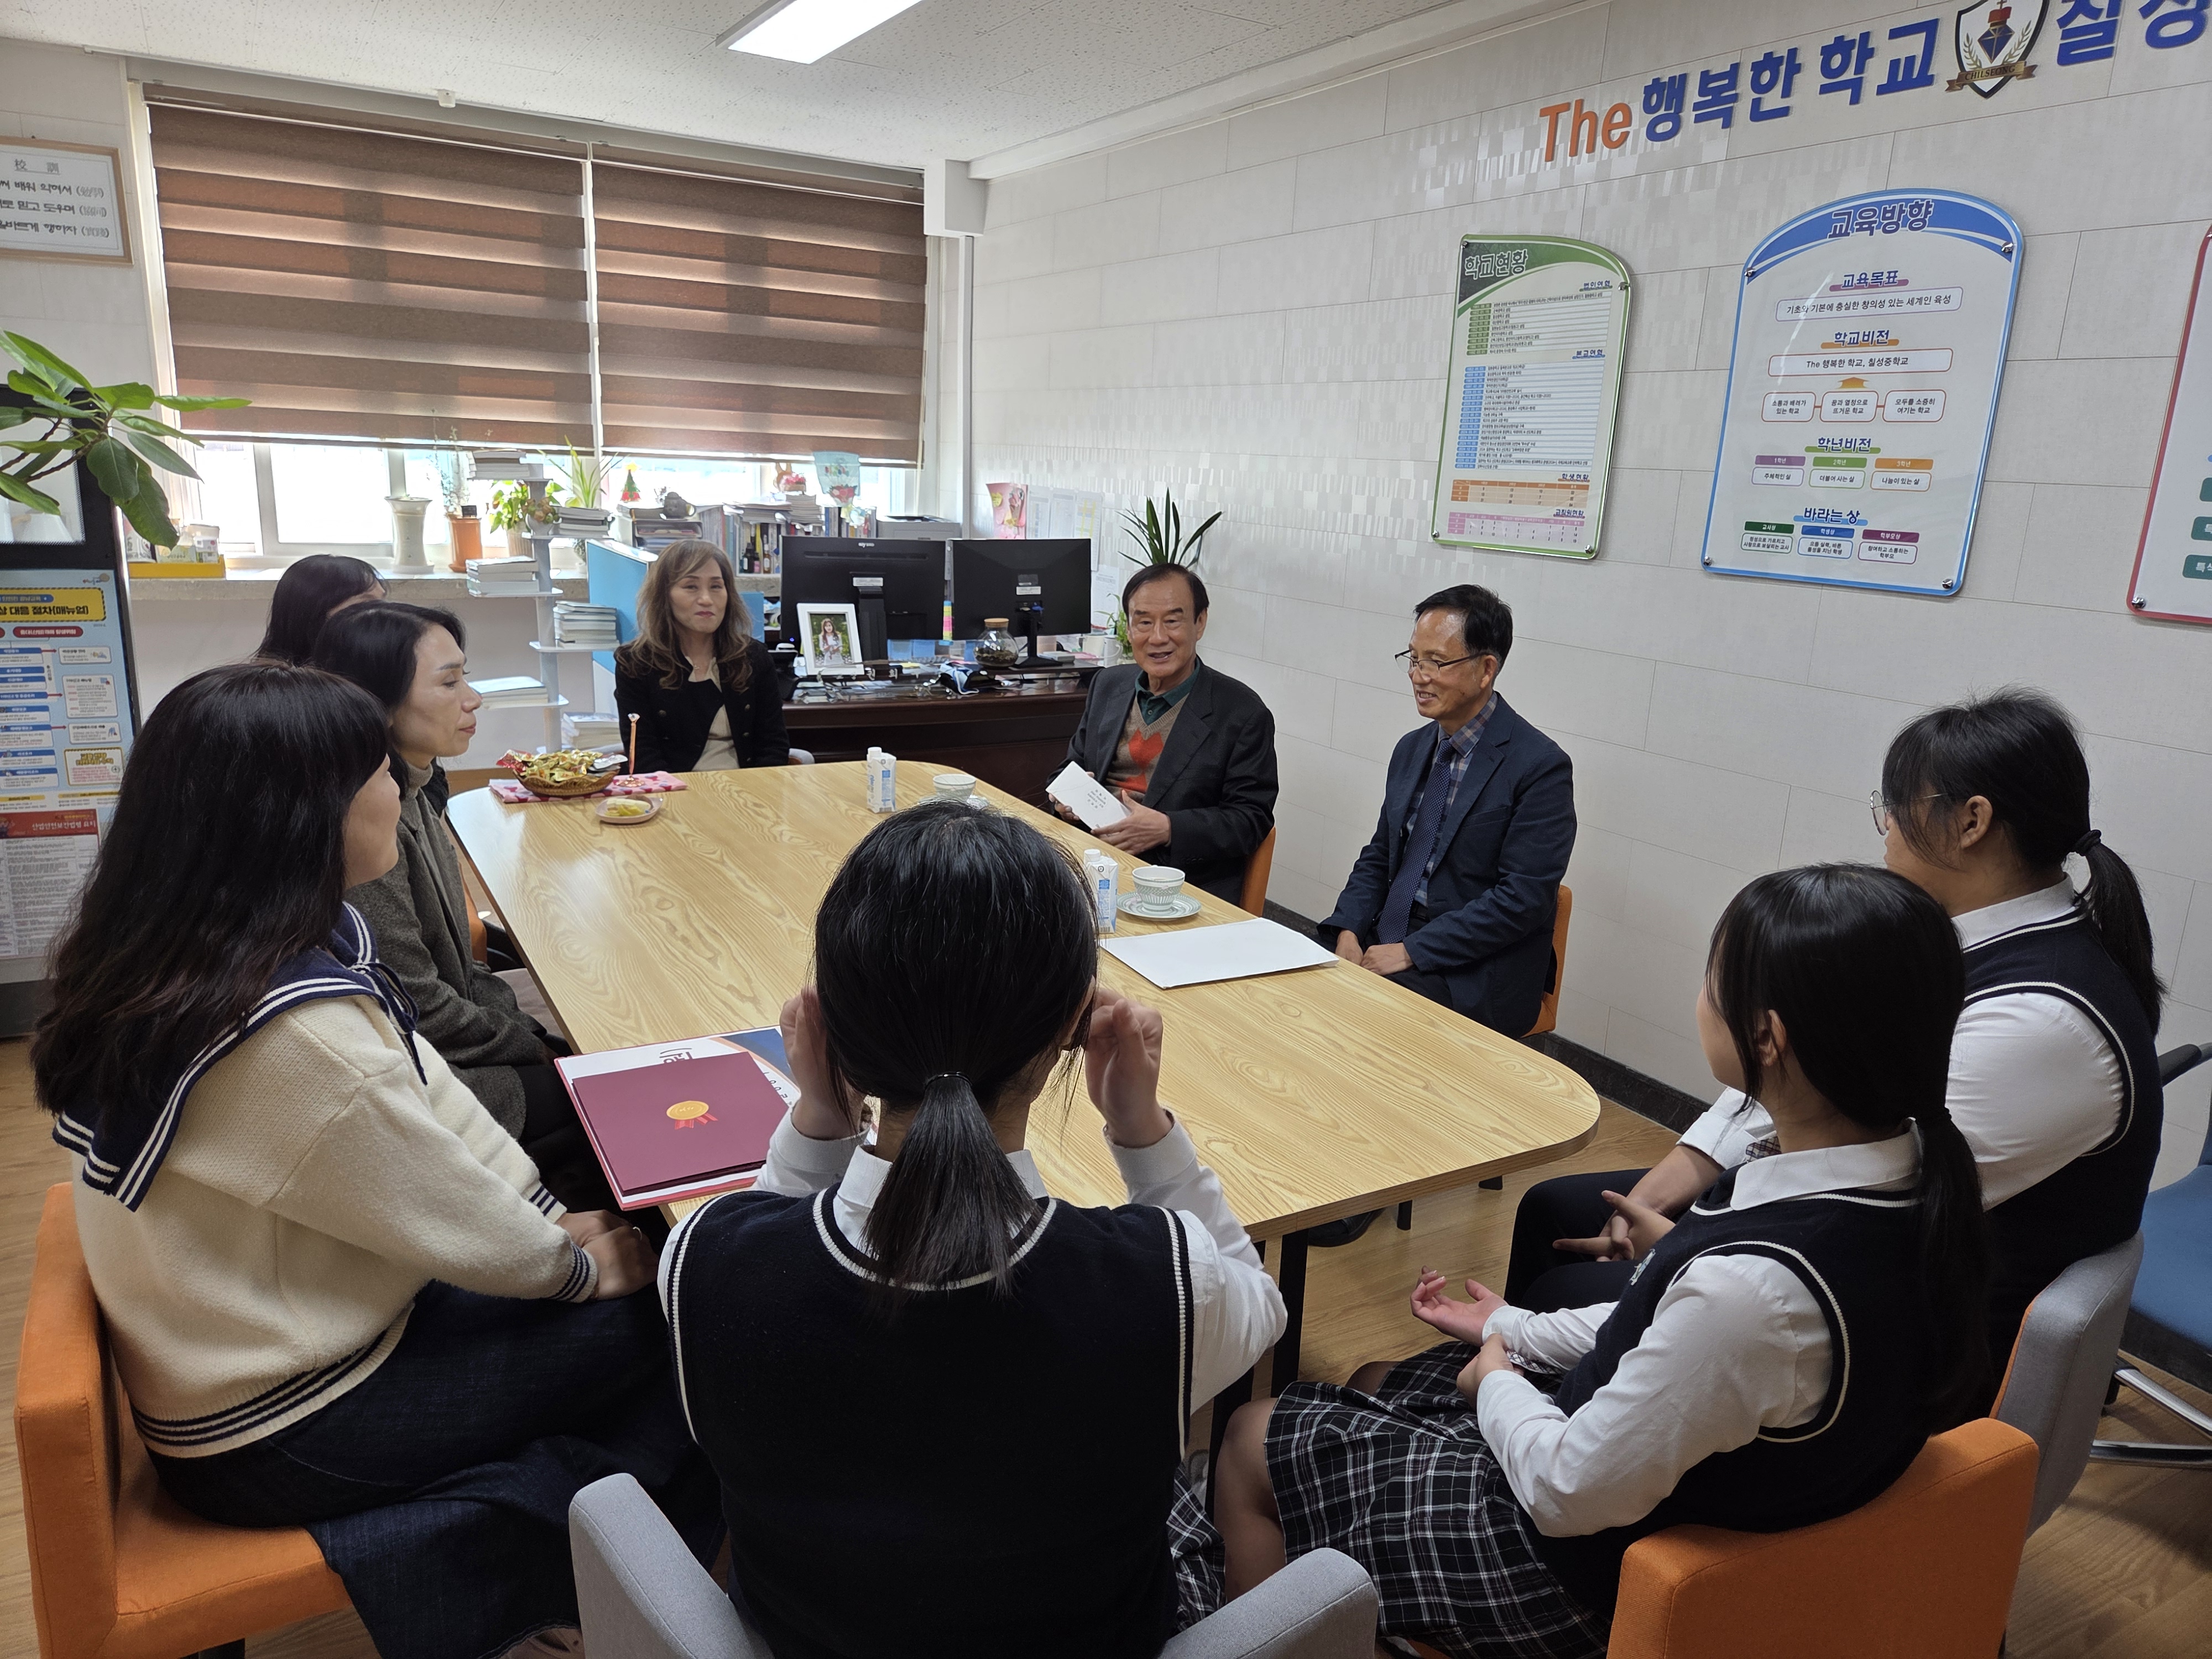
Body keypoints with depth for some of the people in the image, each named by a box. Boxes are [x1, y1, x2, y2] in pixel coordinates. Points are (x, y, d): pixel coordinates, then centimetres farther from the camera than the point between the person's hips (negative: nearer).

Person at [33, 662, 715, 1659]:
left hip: (242, 1345, 8)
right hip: (278, 1434, -8)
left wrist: (555, 1219, 2)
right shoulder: (292, 1033, -34)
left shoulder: (175, 947, -3)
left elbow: (430, 1100, 1)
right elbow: (455, 1222, -20)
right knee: (663, 1325, -1)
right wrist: (578, 1265, -2)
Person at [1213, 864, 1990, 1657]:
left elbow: (1571, 1494, -25)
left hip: (1602, 1577, -8)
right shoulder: (1918, 1168, -12)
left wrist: (1495, 1379, -5)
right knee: (1373, 1383, 27)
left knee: (1250, 1444, 8)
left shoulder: (1755, 1283, -40)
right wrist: (1518, 1330, 11)